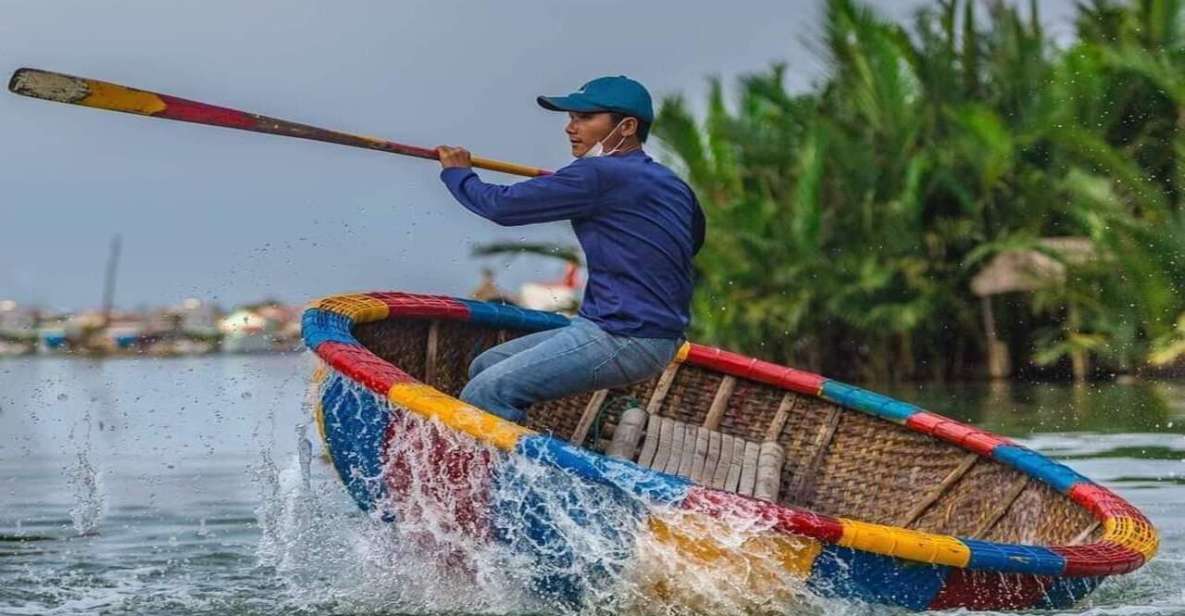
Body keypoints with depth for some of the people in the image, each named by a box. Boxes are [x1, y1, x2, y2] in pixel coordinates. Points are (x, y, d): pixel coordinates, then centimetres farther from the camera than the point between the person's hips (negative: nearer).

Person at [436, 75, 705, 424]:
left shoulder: (598, 174, -14)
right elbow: (693, 243, 31)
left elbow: (503, 206, -9)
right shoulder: (672, 184, 13)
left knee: (484, 395, -19)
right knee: (485, 368, 14)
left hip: (624, 339, -10)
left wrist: (457, 173, 12)